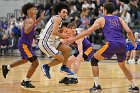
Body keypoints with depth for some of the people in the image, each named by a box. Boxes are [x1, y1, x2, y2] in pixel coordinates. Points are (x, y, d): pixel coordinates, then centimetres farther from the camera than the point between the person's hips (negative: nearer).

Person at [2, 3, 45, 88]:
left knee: (25, 60, 33)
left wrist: (40, 19, 20)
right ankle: (26, 82, -2)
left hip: (25, 44, 10)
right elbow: (26, 31, -37)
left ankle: (7, 68, 46)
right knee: (35, 62, -11)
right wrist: (33, 23, -44)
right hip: (24, 44, -10)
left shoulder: (30, 20, 7)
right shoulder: (29, 20, -21)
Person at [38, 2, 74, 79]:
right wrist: (62, 36, -7)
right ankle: (46, 67, 11)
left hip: (51, 41, 9)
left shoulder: (56, 18, 17)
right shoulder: (57, 18, -12)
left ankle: (64, 67, 21)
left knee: (67, 49, 7)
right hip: (45, 42, -9)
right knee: (61, 59, -8)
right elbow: (54, 32, -22)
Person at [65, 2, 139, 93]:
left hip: (111, 44, -5)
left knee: (94, 60, 13)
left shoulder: (101, 20, 14)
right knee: (122, 66, 29)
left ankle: (97, 86, 3)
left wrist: (73, 39, 14)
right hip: (123, 45, 5)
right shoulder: (119, 19, 23)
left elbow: (88, 32, 8)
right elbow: (129, 31, 10)